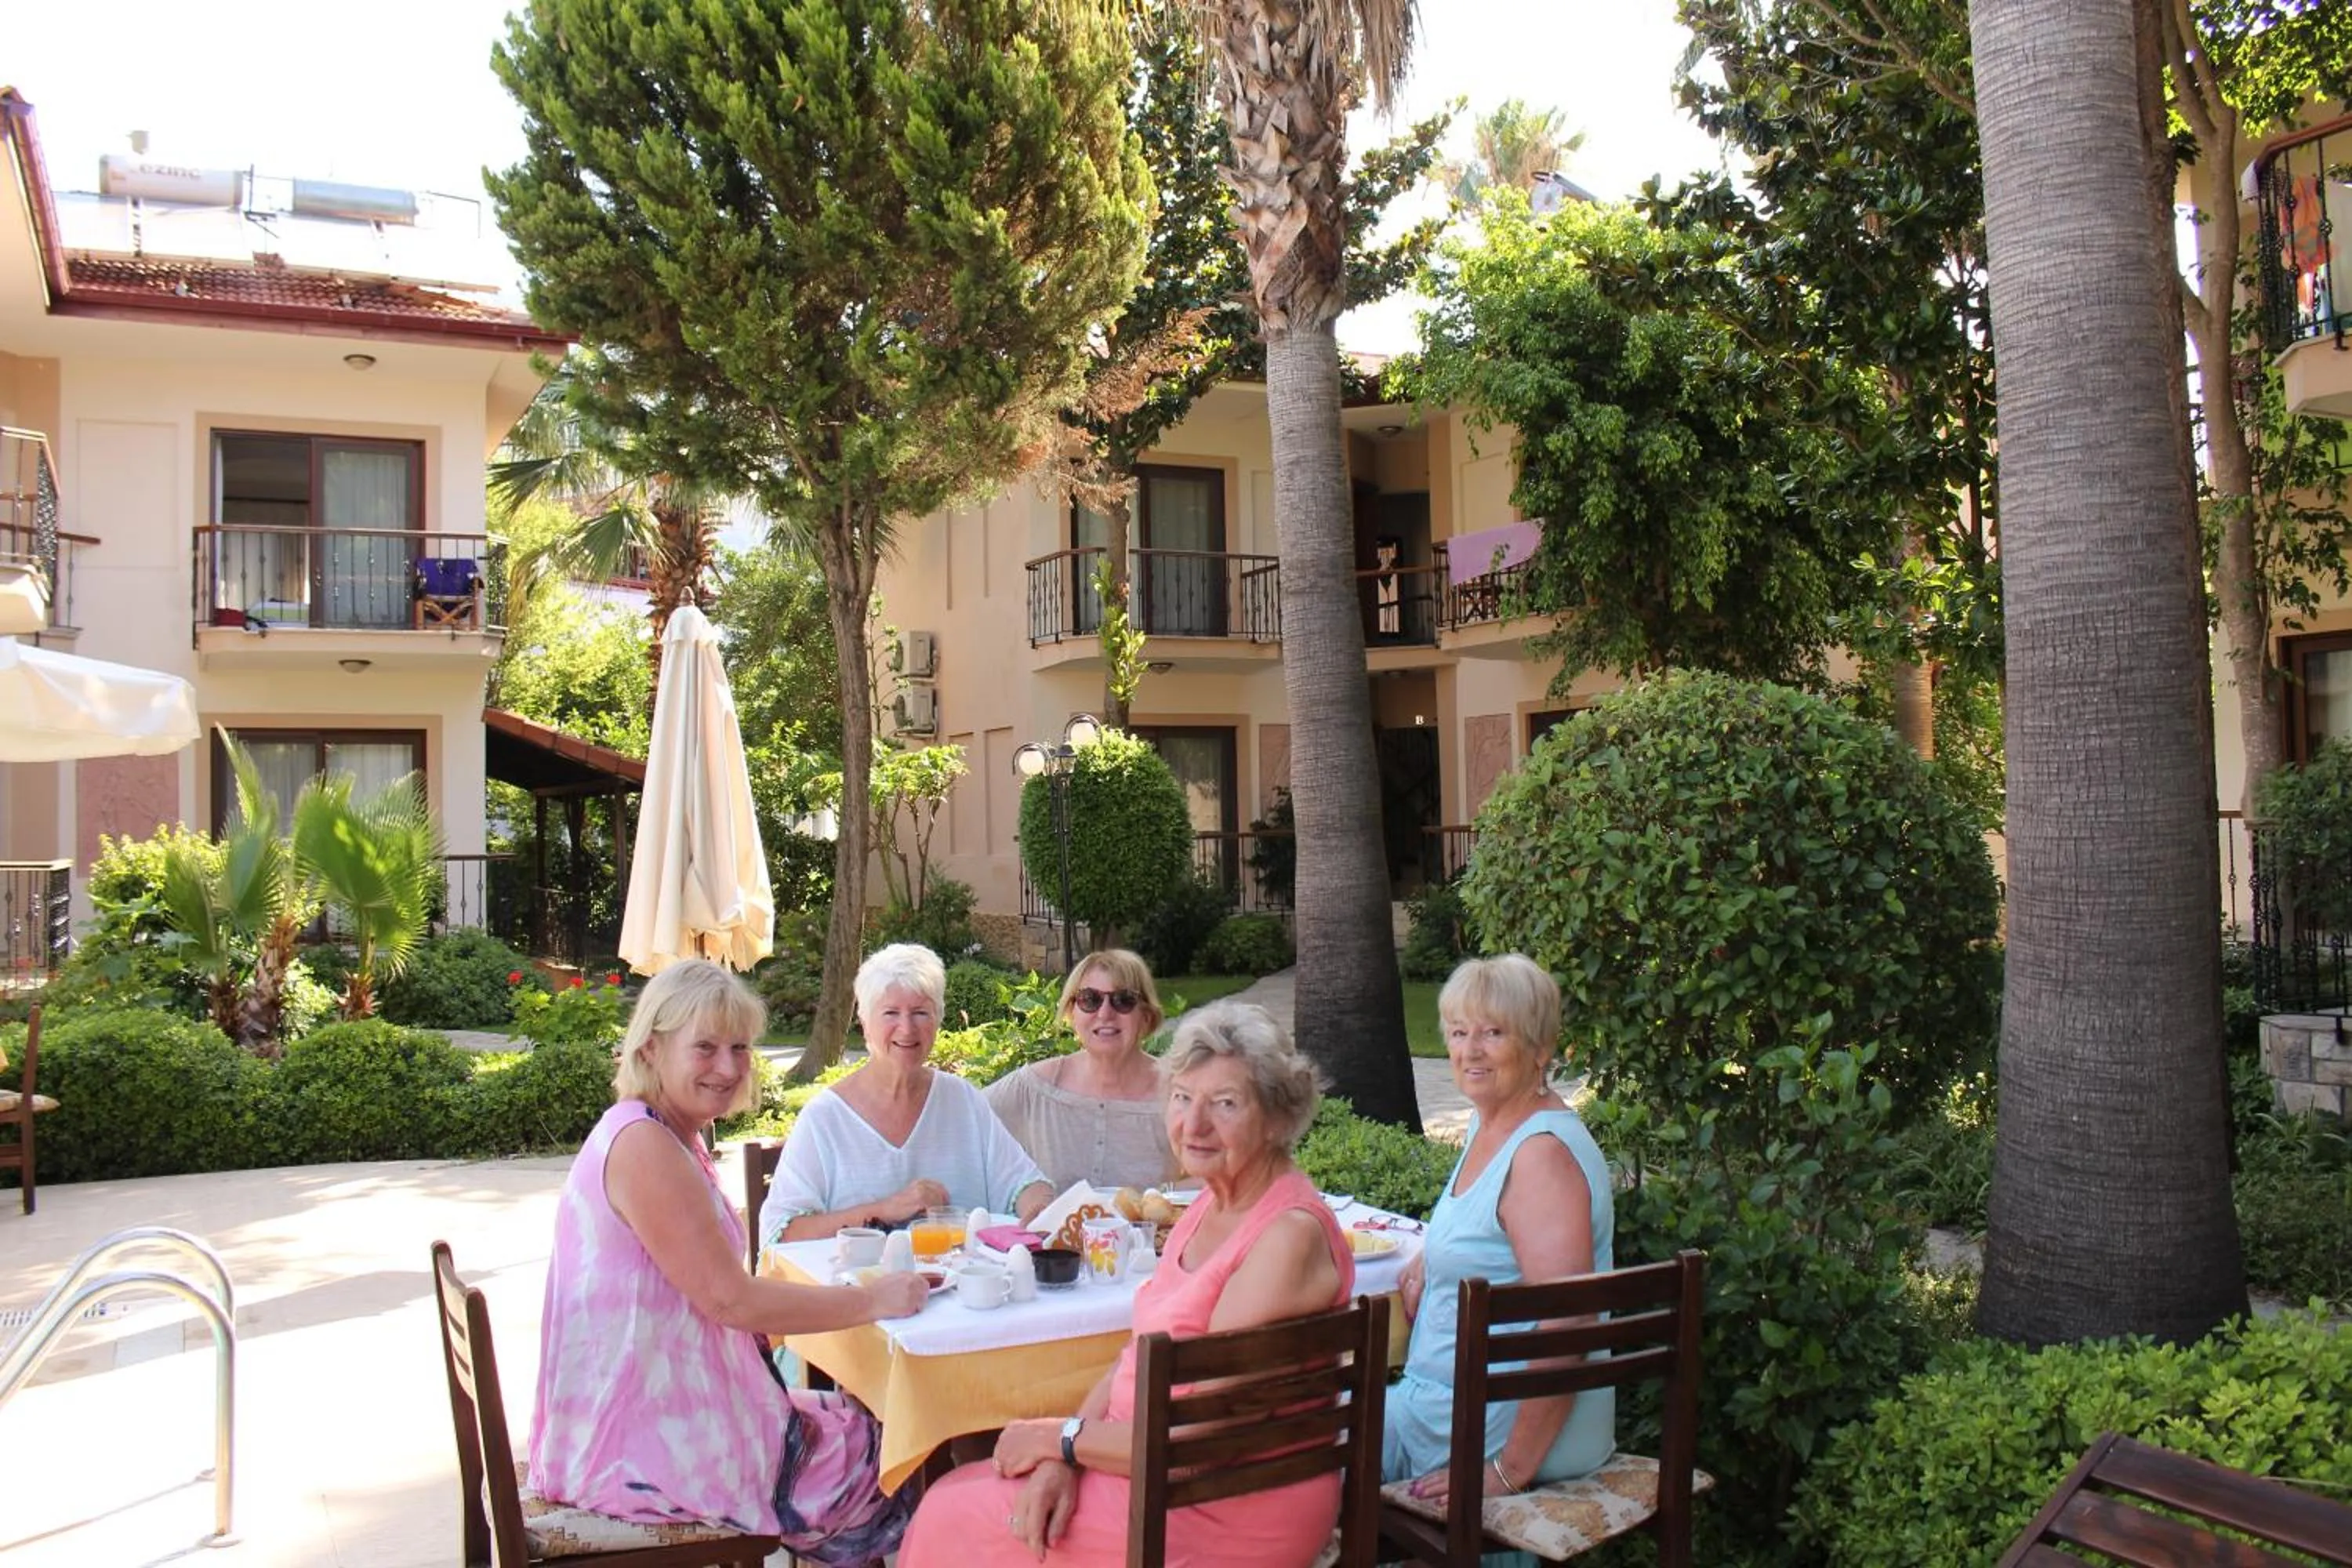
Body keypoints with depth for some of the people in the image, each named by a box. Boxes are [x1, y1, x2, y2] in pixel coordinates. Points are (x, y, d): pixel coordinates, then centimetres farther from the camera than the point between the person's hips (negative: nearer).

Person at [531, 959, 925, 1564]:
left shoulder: (670, 1139, 10)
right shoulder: (642, 1146, -22)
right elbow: (730, 1299, -22)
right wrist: (872, 1301, -15)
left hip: (650, 1409, 9)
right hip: (642, 1444, -9)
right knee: (886, 1456, 3)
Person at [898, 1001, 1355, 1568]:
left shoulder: (1290, 1236, -22)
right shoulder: (1210, 1206, 7)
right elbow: (1138, 1360, 8)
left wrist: (1060, 1437, -11)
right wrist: (1062, 1461, -8)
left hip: (1225, 1512, -8)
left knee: (953, 1522, -5)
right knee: (952, 1495, 3)